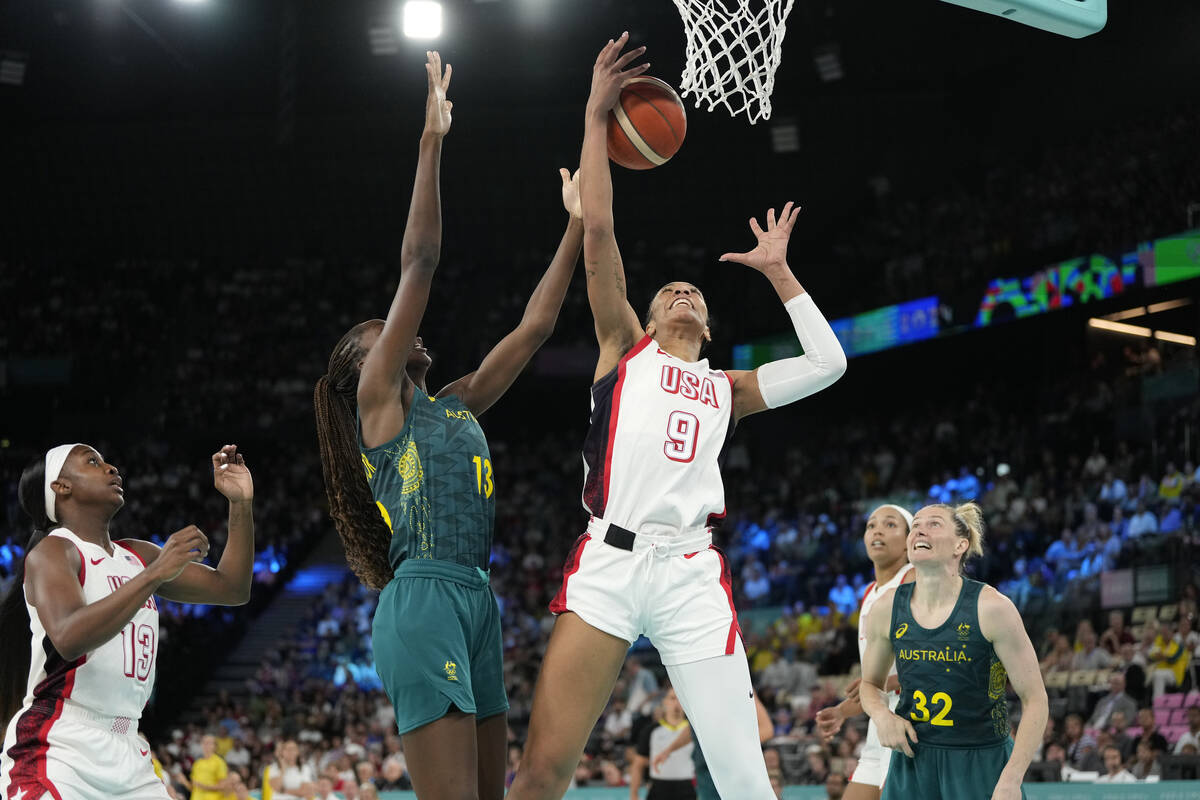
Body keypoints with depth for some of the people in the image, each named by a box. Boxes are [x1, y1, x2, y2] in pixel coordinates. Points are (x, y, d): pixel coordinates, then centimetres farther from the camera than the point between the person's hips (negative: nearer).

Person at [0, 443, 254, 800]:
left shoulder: (139, 555, 15)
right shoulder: (52, 552, -7)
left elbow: (232, 589, 17)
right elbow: (69, 638, -26)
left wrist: (242, 503, 7)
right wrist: (155, 574, -30)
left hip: (126, 755, 7)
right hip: (58, 750, -7)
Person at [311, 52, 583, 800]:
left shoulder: (456, 404, 23)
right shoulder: (376, 399, 4)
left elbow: (535, 325, 24)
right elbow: (419, 262, -2)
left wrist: (579, 225, 25)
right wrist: (432, 140, -2)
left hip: (477, 601, 8)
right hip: (425, 598, -8)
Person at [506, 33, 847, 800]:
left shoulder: (726, 388, 24)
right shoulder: (625, 348, 18)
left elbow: (827, 363, 18)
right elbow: (599, 231, 9)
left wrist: (777, 271, 24)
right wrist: (596, 117, 8)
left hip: (691, 571, 2)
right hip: (609, 560, -2)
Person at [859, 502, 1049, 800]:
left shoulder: (991, 608, -12)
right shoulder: (886, 609, -2)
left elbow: (1034, 699, -9)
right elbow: (870, 683, 16)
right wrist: (882, 716, -7)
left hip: (982, 765, -3)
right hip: (911, 763, 3)